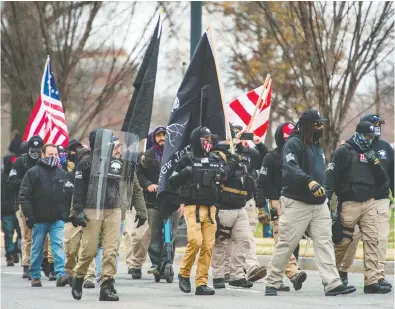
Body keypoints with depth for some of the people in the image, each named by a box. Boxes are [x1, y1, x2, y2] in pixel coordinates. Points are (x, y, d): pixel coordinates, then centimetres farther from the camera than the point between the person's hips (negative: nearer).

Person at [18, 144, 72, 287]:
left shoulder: (63, 174, 8)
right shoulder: (33, 173, -2)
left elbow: (70, 195, 12)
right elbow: (24, 196, -4)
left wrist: (66, 214, 2)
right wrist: (29, 215, -11)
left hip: (58, 219, 1)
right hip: (39, 219, -1)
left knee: (59, 246, -11)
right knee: (37, 249, 8)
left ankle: (61, 274, -15)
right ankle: (35, 276, 18)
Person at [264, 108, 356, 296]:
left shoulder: (317, 147, 18)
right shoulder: (293, 144, -10)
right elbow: (290, 168, -27)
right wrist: (309, 182, -40)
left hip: (318, 204, 8)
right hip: (296, 203, -7)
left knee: (325, 243, -2)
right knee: (286, 245, -2)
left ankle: (332, 284, -7)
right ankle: (272, 284, 8)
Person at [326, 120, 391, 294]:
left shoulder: (371, 153, 16)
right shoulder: (343, 152, -2)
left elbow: (382, 180, 15)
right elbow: (331, 175, -8)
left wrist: (376, 164, -2)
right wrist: (326, 198, -16)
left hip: (369, 203, 5)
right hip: (349, 203, -5)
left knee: (372, 240, -4)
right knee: (343, 241, -3)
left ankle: (372, 281, -6)